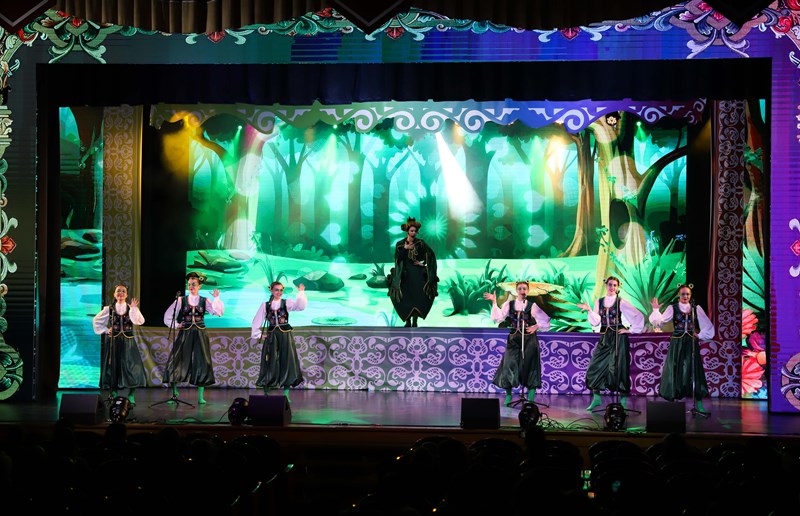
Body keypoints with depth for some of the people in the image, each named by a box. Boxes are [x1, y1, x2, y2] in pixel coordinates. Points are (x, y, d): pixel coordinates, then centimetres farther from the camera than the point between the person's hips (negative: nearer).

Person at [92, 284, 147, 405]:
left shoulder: (131, 308, 3)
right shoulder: (109, 309, 5)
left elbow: (139, 321, -14)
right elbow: (96, 321, 14)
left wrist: (134, 309, -22)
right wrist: (105, 330, 4)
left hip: (128, 342, -1)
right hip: (113, 341, 1)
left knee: (131, 366, -7)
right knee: (113, 367, 1)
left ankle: (131, 395, 0)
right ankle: (113, 395, 10)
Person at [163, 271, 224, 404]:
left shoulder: (205, 301, 5)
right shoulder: (181, 300, 4)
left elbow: (219, 312, -8)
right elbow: (168, 317, 8)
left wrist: (216, 298, -16)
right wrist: (176, 326, 1)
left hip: (200, 335, 0)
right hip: (184, 335, 0)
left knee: (201, 363, -1)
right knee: (177, 362, -4)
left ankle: (200, 396, 4)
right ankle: (174, 393, 8)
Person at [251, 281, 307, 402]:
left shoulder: (287, 303, 1)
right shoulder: (265, 305, 4)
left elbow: (300, 306, -17)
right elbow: (256, 321, 11)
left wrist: (301, 293, -27)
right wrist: (259, 335, 7)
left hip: (285, 336, 0)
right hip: (271, 337, 0)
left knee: (286, 364, -1)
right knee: (270, 365, 2)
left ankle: (286, 395, 5)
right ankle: (266, 394, 8)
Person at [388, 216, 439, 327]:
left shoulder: (420, 243, 1)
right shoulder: (400, 244, 2)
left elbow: (431, 254, 1)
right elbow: (397, 259, -6)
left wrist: (424, 263, -5)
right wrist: (405, 249, -15)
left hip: (418, 273, 0)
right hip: (405, 274, 0)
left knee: (418, 297, -8)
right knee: (406, 298, -5)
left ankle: (415, 321, -2)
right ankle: (408, 321, 3)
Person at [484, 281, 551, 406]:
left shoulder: (532, 306, 1)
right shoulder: (509, 304, 4)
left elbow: (545, 322, 3)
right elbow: (498, 318, -7)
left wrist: (536, 326, -12)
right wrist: (494, 303, -10)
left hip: (529, 340, -1)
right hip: (513, 339, 1)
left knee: (529, 366, 0)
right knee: (509, 365, -3)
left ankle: (530, 399, 6)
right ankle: (508, 396, 7)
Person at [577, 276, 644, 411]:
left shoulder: (621, 302, -1)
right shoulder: (599, 302, 9)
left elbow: (639, 316, -1)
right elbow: (595, 322, 2)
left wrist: (631, 329, -4)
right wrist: (589, 311, -10)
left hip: (619, 338, -4)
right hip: (604, 338, 4)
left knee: (619, 368, -5)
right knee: (596, 366, -3)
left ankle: (623, 401, 1)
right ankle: (596, 398, 7)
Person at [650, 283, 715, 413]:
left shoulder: (696, 308, 6)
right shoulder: (673, 308, 0)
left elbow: (708, 325, 11)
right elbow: (659, 321, -12)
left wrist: (701, 335, 2)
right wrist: (656, 310, -25)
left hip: (691, 344, 1)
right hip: (677, 343, -1)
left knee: (694, 372, 0)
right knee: (676, 372, -1)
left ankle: (699, 405, 3)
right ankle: (673, 402, 3)